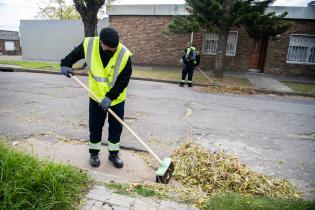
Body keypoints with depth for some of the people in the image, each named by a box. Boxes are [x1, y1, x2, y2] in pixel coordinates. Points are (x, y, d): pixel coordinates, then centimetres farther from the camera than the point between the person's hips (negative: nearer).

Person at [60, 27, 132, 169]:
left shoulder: (124, 55, -25)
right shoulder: (88, 44, -18)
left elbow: (123, 81, -20)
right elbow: (75, 54, 5)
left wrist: (110, 97, -25)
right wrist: (65, 64, -8)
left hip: (117, 98, -1)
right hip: (96, 96, 2)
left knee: (116, 126, 9)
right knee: (95, 126, 12)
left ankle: (113, 153, 28)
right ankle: (94, 153, 31)